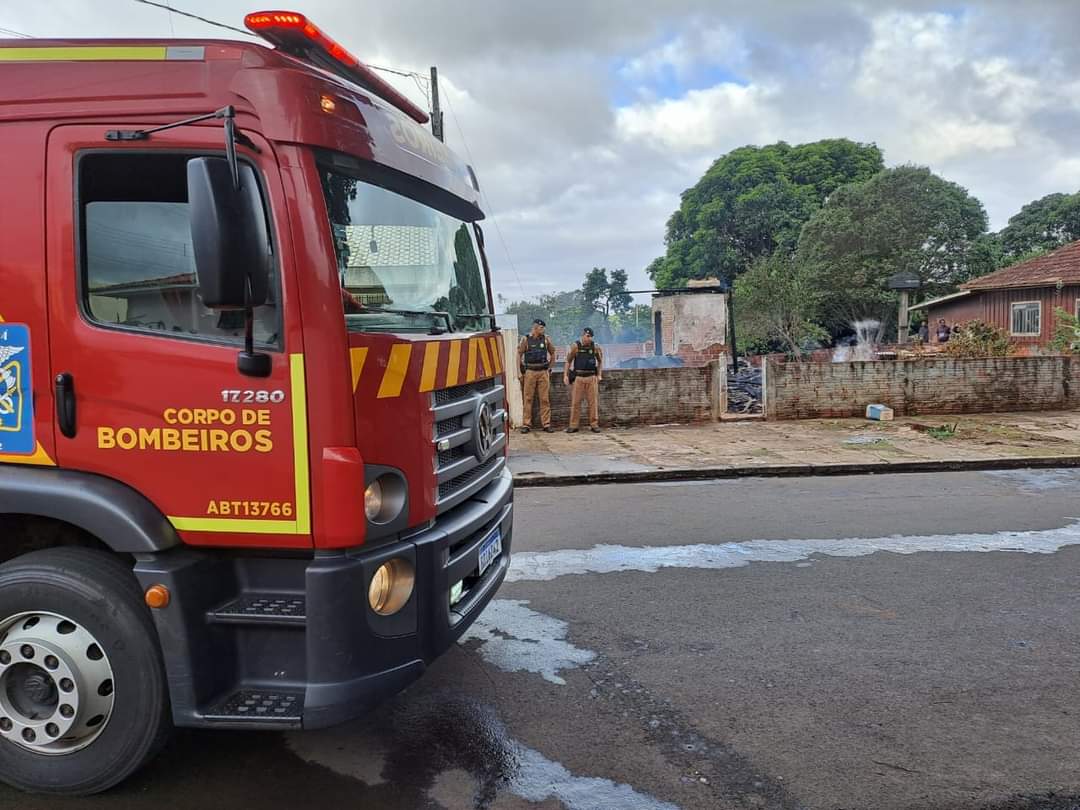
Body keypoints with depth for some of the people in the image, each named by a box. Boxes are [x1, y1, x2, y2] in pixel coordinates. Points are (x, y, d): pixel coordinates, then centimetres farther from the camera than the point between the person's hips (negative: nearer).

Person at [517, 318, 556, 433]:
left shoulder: (546, 339, 7)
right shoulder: (525, 339, 0)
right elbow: (519, 355, 2)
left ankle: (546, 424, 6)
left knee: (545, 399, 2)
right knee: (528, 399, 1)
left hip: (544, 372, 2)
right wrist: (520, 371, -3)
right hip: (530, 372, -2)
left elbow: (552, 353, 18)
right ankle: (526, 425, 5)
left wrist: (549, 368, 13)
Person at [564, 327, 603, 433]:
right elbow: (568, 361, 2)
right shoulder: (575, 346, -3)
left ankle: (594, 425, 8)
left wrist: (599, 375, 6)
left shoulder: (595, 347, 2)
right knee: (575, 402, 0)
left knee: (593, 402, 1)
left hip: (592, 377, 1)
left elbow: (600, 361, 14)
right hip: (579, 377, -1)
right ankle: (573, 426, 5)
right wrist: (565, 375, -6)